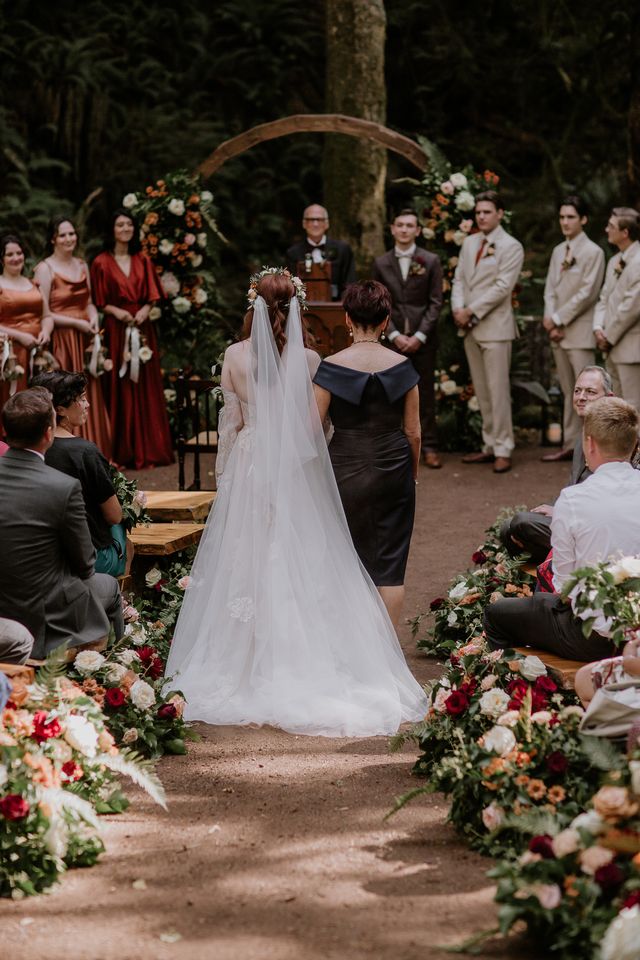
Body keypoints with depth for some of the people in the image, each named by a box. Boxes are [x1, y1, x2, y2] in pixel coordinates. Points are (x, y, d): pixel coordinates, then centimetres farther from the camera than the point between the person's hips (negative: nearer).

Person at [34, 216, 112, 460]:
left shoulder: (82, 266, 12)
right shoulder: (45, 268, -7)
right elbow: (44, 314, -12)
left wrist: (94, 317, -2)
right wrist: (77, 323, -14)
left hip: (86, 340, 6)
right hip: (62, 341, -6)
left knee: (91, 397, 6)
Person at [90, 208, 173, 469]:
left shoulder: (143, 261, 13)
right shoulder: (102, 263, 1)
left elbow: (153, 295, 11)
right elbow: (98, 301, 1)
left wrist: (146, 309, -8)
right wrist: (115, 311, -15)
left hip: (142, 328, 4)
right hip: (116, 329, -4)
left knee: (147, 389, 3)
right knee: (120, 391, -3)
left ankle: (149, 448, 8)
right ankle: (125, 451, 1)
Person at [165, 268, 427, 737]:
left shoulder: (236, 356, -6)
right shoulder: (309, 360, -7)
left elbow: (231, 422, -1)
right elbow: (315, 425, -4)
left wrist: (225, 473, 10)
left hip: (249, 468, 0)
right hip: (297, 471, 0)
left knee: (248, 563, 8)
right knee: (300, 566, 7)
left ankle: (250, 666, 13)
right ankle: (301, 661, 10)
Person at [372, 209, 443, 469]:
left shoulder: (431, 261, 2)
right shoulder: (381, 263, 6)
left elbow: (435, 302, 0)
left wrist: (419, 336, -9)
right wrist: (395, 335, -7)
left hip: (423, 338, -1)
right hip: (393, 338, 1)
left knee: (426, 393, 2)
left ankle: (429, 447, 6)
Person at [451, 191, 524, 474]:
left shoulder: (511, 247, -5)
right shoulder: (469, 243, 15)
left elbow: (502, 287, -13)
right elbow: (459, 279, 14)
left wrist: (471, 311, -14)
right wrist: (458, 309, -4)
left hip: (495, 326, -7)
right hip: (469, 328, 7)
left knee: (498, 390, -8)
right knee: (481, 392, 9)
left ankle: (502, 450, -4)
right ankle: (490, 446, 16)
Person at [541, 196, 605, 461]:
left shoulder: (593, 252, -7)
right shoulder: (558, 251, 15)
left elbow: (586, 294, -13)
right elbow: (550, 289, 13)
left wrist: (558, 319, -11)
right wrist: (550, 321, -2)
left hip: (580, 332, -7)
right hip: (558, 332, 7)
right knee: (568, 392, 11)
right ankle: (571, 445, 15)